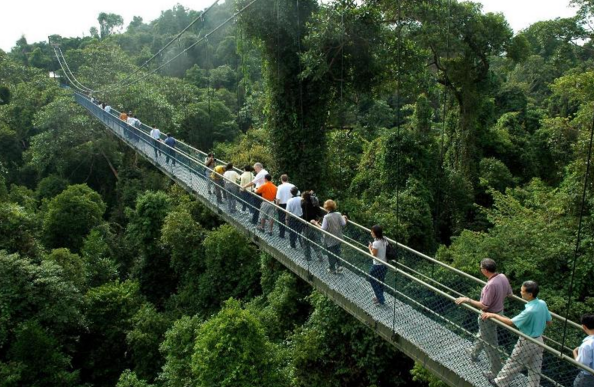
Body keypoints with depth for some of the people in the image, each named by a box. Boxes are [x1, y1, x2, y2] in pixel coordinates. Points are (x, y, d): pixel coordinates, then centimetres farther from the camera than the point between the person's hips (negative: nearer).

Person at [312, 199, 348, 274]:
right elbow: (343, 224, -2)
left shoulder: (326, 217, -23)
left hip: (330, 240, -4)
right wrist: (344, 218, 17)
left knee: (331, 254, 12)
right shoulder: (338, 214, -9)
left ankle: (332, 269, 25)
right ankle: (339, 266, 23)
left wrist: (316, 223, -11)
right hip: (338, 238, 5)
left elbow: (323, 229, -22)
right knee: (337, 252, 25)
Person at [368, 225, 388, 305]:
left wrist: (370, 248, -5)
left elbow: (373, 255, -20)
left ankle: (381, 300, 14)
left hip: (377, 266, -8)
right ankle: (380, 297, 37)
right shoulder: (384, 240, -1)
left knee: (373, 282, 10)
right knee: (380, 282, 23)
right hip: (384, 264, 8)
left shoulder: (376, 243, -26)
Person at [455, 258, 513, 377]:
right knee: (482, 335, 31)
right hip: (499, 311, 9)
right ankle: (473, 353, 54)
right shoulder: (503, 277, -10)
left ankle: (496, 372, 24)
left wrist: (467, 300, -21)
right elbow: (509, 294, 6)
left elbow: (484, 306, -28)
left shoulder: (491, 285, -35)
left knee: (490, 345, 10)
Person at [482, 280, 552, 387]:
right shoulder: (542, 303, -10)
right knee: (534, 368, 20)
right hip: (538, 340, 7)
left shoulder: (529, 311, -34)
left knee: (513, 364, 14)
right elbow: (549, 321, 5)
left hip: (527, 342, -7)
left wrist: (493, 315, -21)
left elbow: (511, 322, -27)